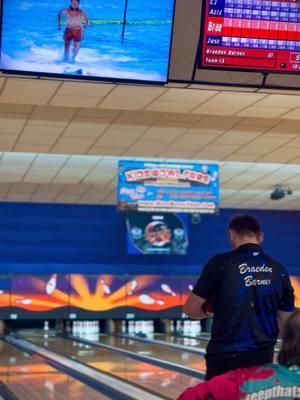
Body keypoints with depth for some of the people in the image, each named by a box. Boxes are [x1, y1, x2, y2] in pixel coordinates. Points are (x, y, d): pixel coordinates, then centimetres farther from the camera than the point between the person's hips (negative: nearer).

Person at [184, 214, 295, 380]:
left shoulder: (221, 264, -7)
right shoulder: (278, 270, 4)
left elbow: (191, 308, -3)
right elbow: (286, 323, 8)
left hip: (225, 356, -3)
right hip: (263, 356, 4)